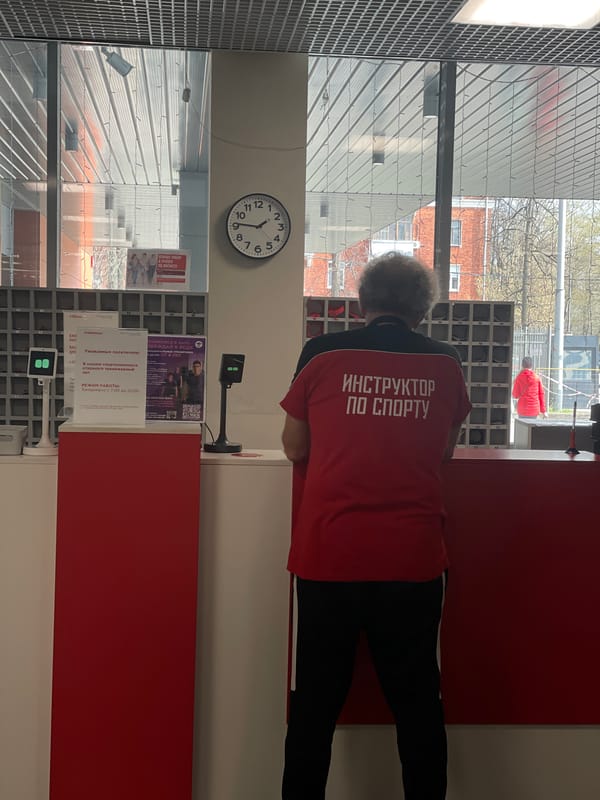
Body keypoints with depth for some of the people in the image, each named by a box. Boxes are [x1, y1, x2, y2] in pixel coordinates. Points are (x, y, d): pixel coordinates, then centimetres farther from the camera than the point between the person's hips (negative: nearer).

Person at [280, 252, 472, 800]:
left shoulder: (323, 354, -2)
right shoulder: (445, 364, 2)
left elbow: (294, 448, 9)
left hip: (327, 554, -1)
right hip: (414, 558, 1)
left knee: (316, 700, 11)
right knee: (417, 700, 14)